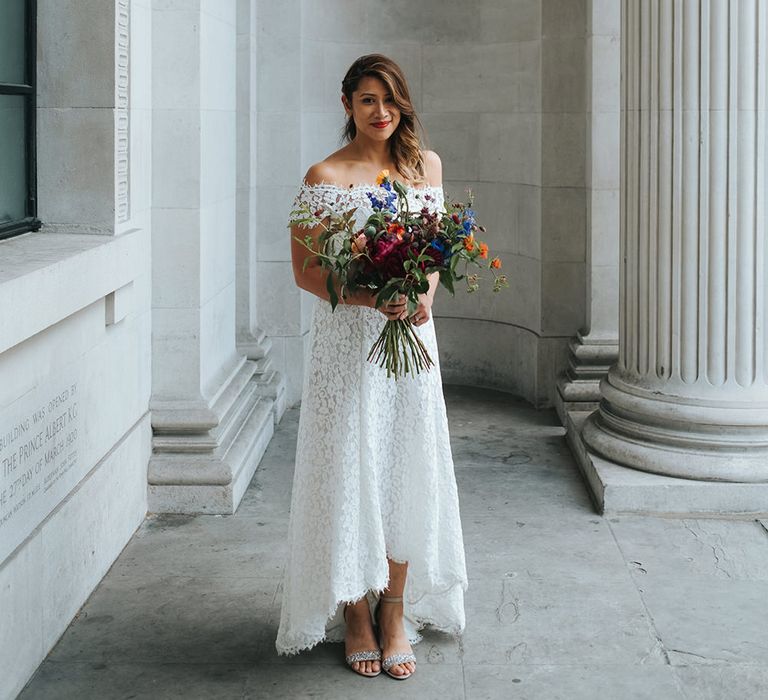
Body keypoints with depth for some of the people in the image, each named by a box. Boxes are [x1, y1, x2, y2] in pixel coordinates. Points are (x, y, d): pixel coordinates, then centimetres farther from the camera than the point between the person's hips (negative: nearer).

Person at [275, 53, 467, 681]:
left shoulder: (426, 166, 8)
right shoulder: (325, 177, -5)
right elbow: (306, 270, -7)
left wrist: (424, 297, -5)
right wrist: (369, 298, -20)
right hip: (346, 340, -4)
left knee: (408, 468, 5)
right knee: (349, 470, 1)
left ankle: (396, 612, 18)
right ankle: (356, 615, 15)